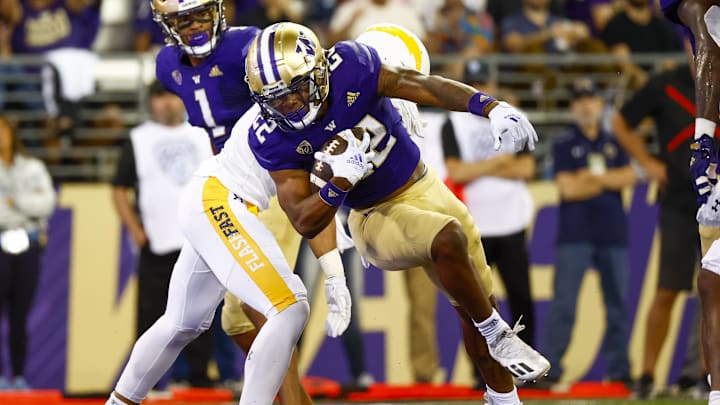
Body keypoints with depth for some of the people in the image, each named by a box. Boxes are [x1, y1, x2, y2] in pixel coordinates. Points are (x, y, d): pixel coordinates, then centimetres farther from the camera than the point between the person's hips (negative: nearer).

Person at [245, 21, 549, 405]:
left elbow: (424, 86, -21)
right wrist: (342, 182, -38)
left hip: (424, 187, 3)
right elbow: (305, 223, -20)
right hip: (375, 217, -3)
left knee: (475, 306, 12)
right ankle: (498, 336, -9)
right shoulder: (273, 139, -21)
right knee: (447, 240, -32)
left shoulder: (349, 66, -23)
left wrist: (493, 108, -33)